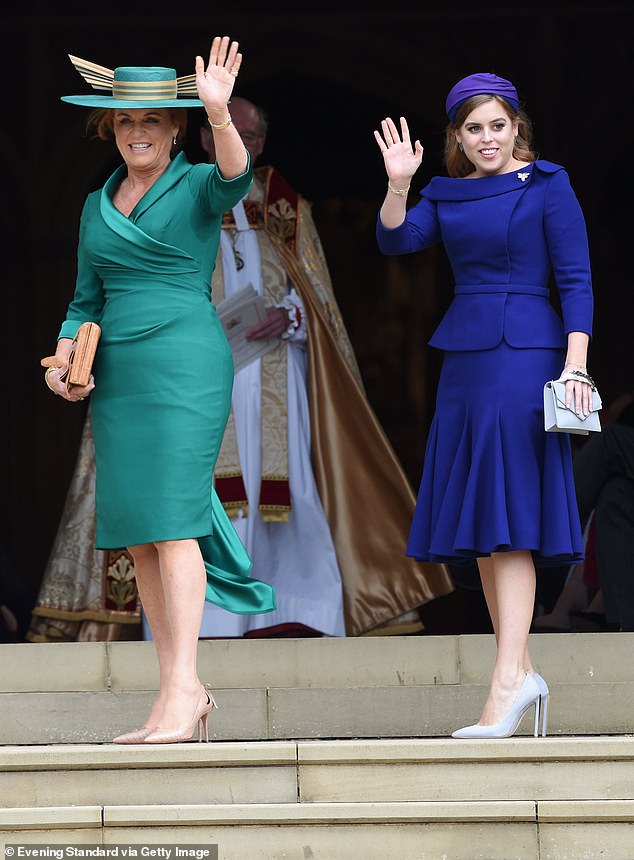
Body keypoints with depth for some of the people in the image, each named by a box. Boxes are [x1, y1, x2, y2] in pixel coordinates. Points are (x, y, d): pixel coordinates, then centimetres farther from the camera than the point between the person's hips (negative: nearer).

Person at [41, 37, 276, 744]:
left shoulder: (196, 187, 1)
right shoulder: (98, 206, 18)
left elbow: (235, 176, -23)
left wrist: (219, 115, -41)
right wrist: (62, 359, 5)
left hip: (184, 361, -6)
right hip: (115, 372, 6)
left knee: (171, 520, -14)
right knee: (137, 534, 3)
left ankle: (183, 687, -15)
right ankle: (178, 693, 7)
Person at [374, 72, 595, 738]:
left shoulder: (546, 185, -1)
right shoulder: (446, 194, 14)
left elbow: (575, 280, -5)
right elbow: (396, 240, -1)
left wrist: (575, 364, -14)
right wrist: (397, 186, -18)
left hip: (524, 354, -7)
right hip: (463, 359, 7)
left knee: (507, 517, -15)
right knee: (478, 529, 5)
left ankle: (508, 677, -20)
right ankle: (520, 674, 10)